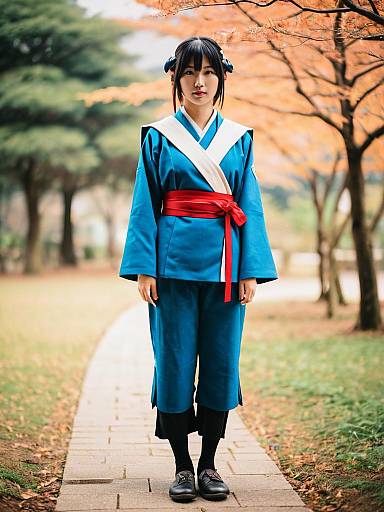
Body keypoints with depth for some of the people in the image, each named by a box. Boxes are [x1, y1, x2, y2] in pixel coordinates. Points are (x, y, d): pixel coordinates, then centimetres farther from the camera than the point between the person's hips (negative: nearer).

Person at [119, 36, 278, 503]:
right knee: (174, 361, 1)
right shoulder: (158, 137, 6)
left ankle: (208, 464, 15)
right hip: (175, 262, -1)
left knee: (221, 362, 3)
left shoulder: (238, 139, 10)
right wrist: (144, 268, -6)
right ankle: (182, 466, 12)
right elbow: (145, 206, 3)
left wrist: (251, 270, -3)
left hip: (224, 265, 2)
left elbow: (250, 206, 6)